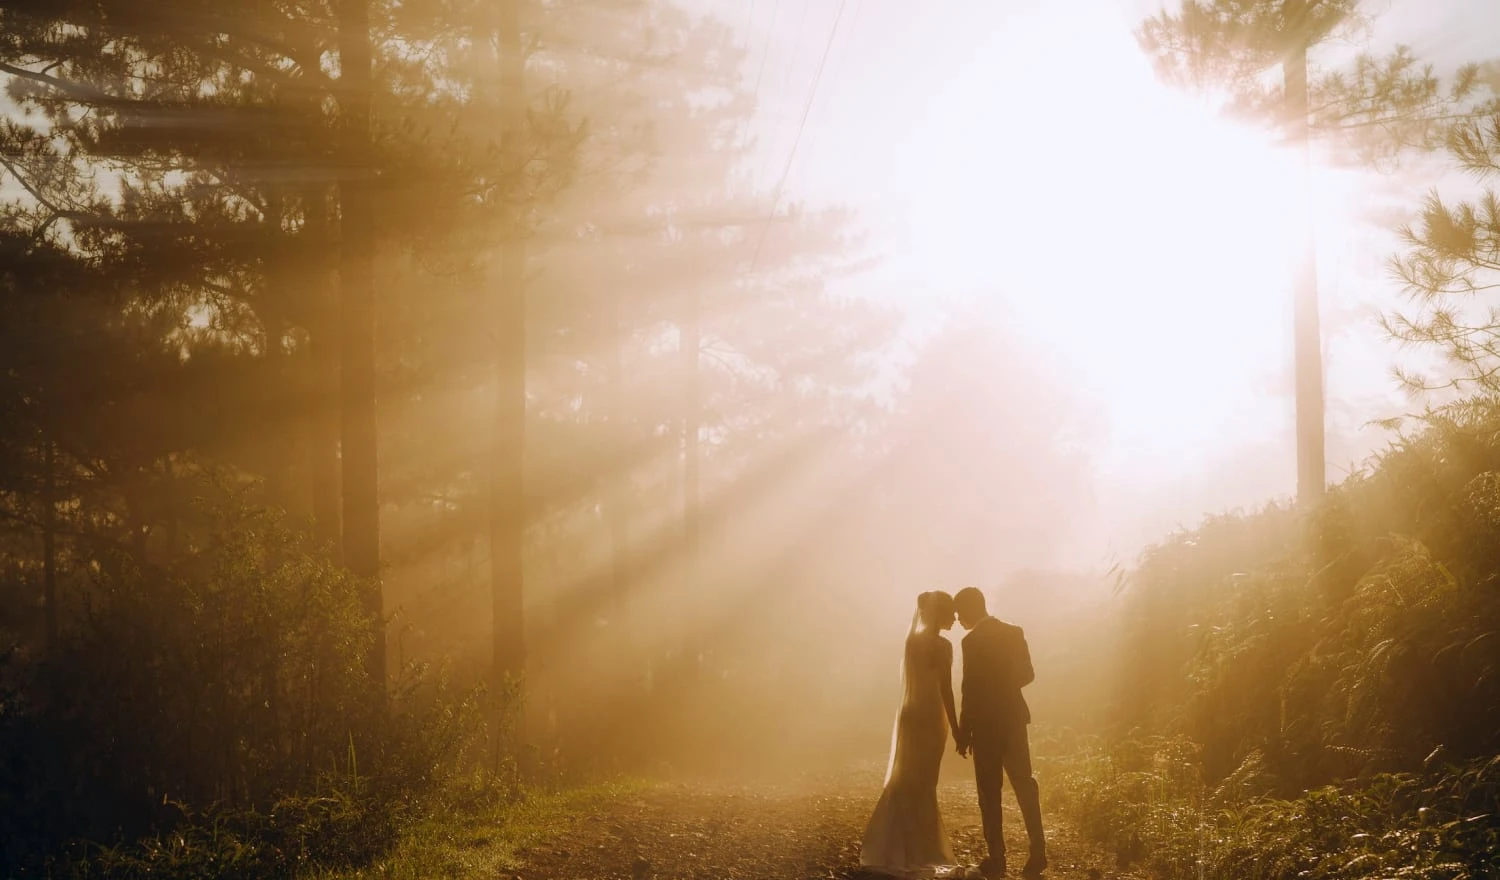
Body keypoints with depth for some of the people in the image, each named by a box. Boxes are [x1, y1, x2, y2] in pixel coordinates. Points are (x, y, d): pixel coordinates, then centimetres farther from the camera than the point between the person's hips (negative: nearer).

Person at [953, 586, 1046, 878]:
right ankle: (1038, 852, 6)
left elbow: (971, 690, -15)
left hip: (987, 724, -6)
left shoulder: (973, 641, -14)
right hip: (1014, 718, 6)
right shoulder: (1014, 633, 6)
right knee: (1023, 783, 11)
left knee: (989, 791, 1)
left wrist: (963, 732, -9)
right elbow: (1027, 674, 8)